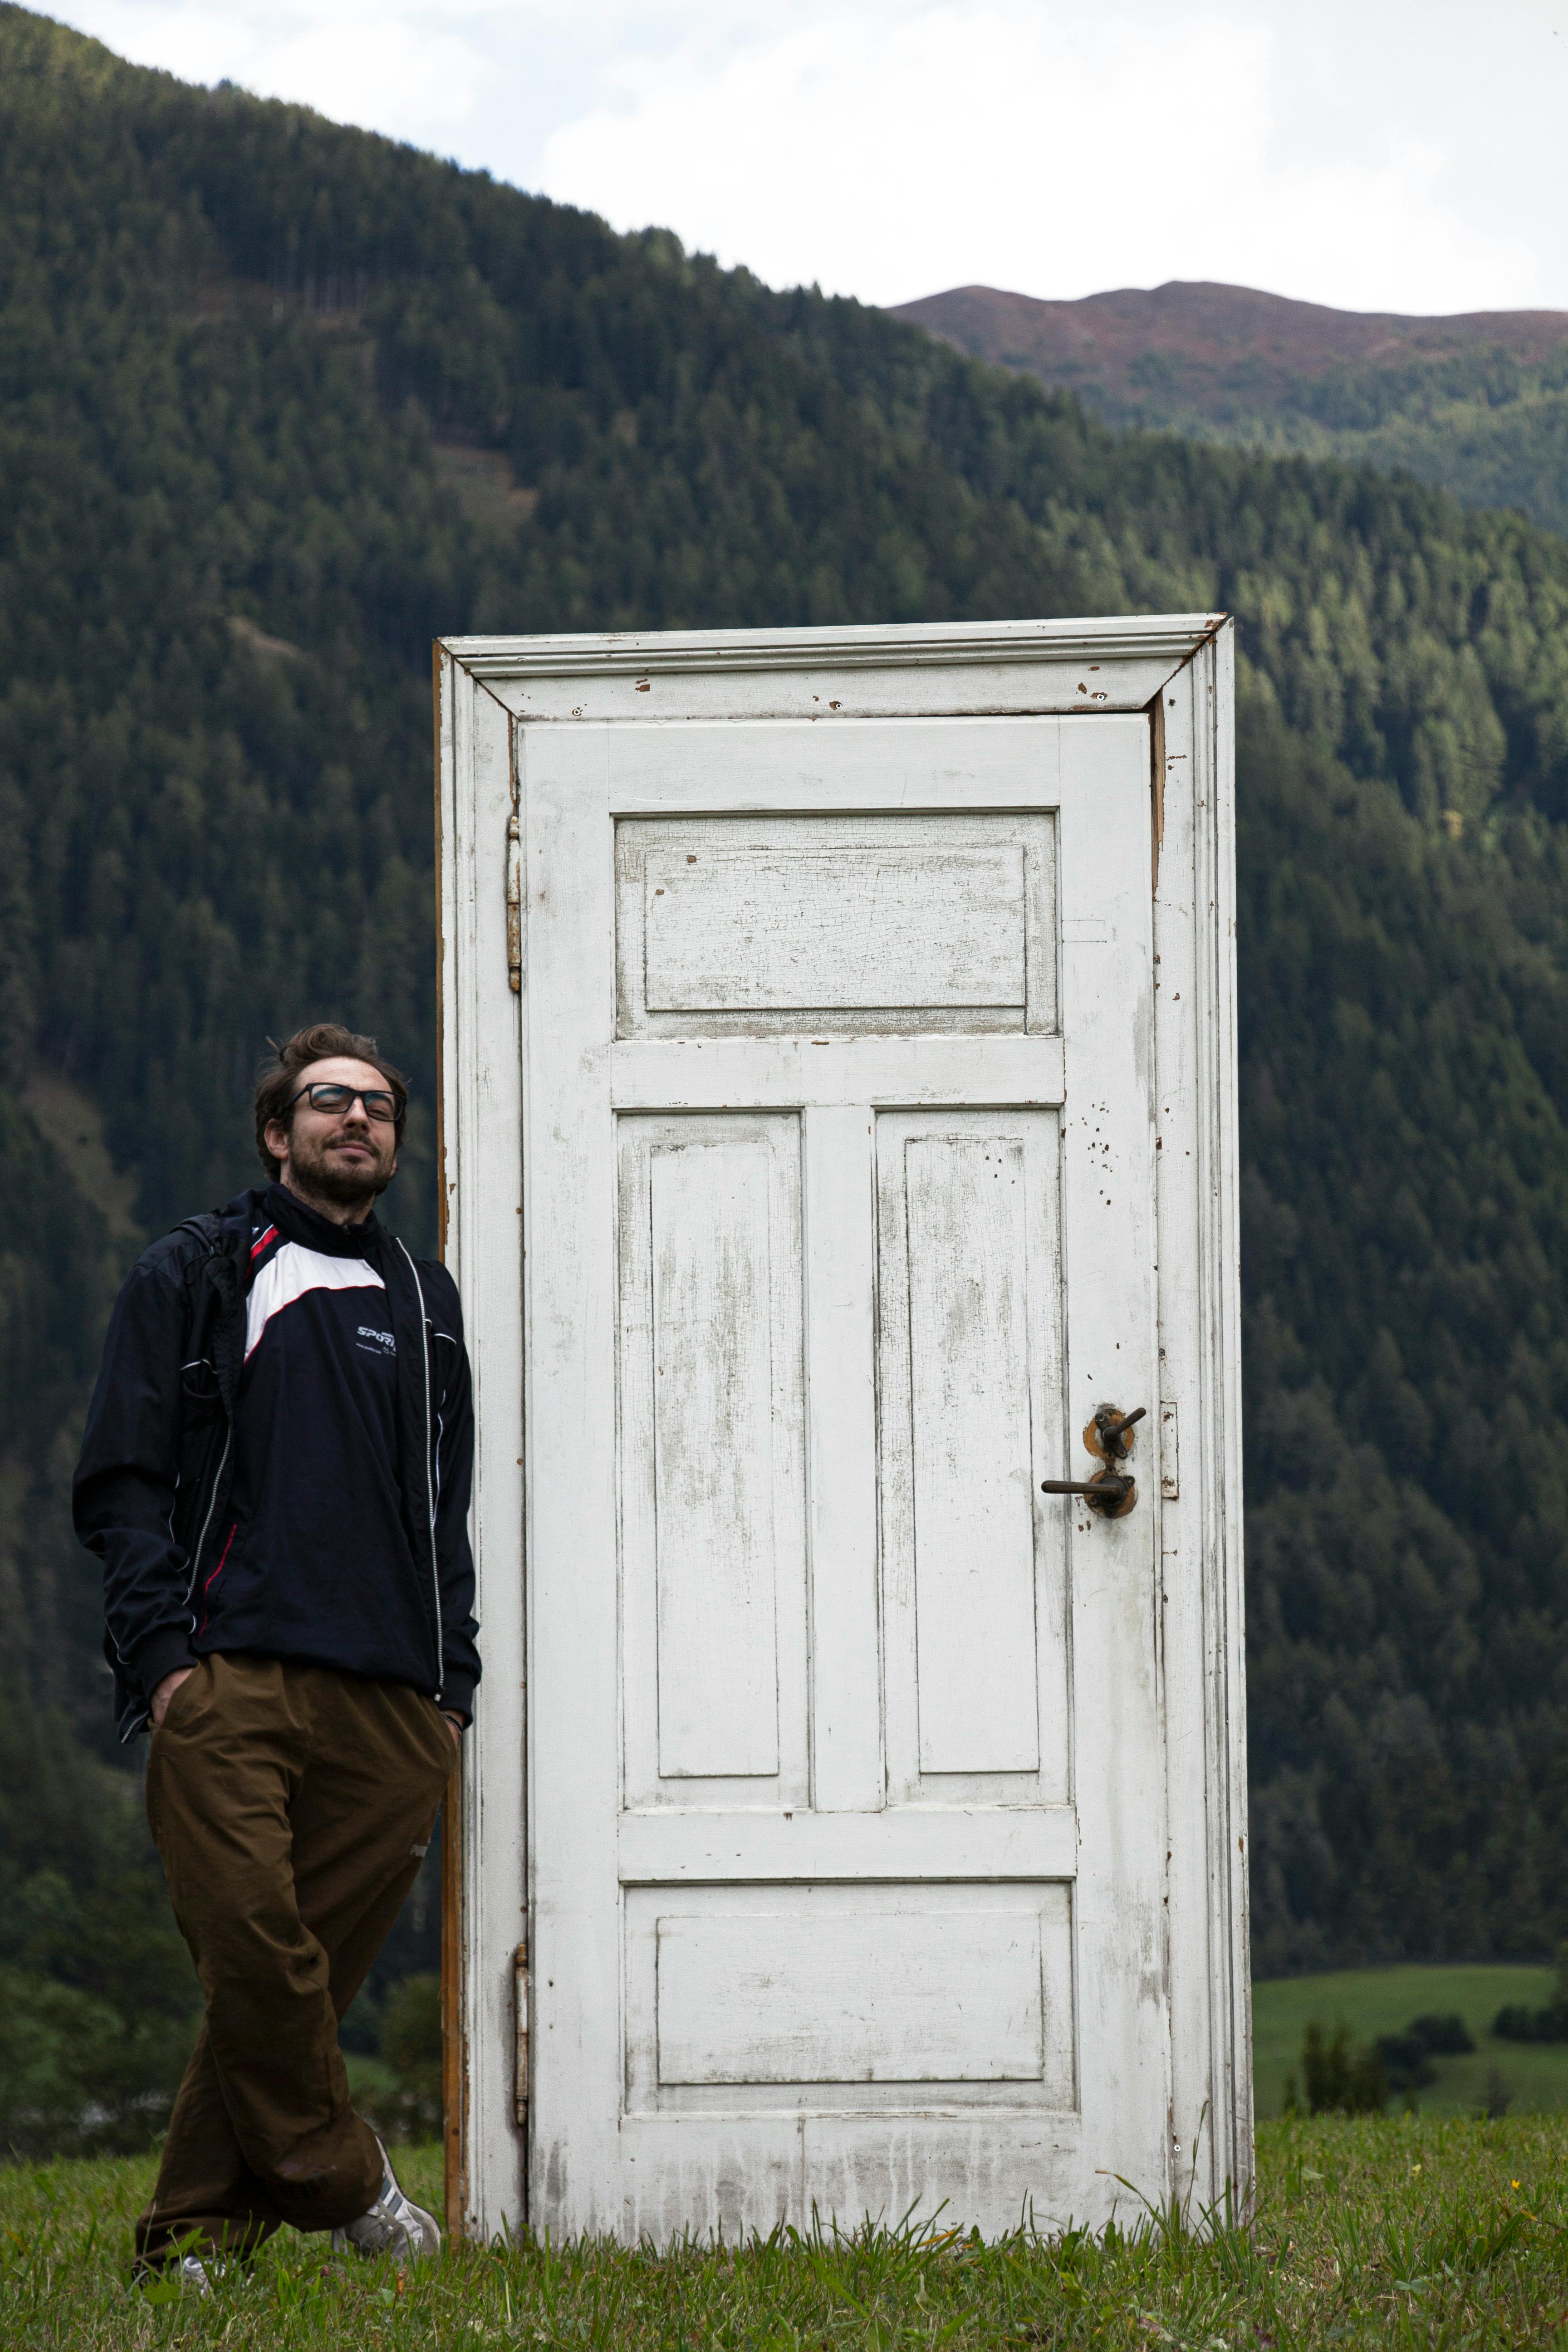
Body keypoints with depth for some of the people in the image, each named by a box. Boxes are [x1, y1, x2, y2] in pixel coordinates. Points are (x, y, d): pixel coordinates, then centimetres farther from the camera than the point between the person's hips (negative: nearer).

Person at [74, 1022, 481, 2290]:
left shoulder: (423, 1302, 23)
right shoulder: (193, 1277, 12)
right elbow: (124, 1477, 4)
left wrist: (451, 1686, 12)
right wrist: (161, 1651, -9)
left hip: (388, 1708, 3)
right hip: (229, 1683, -3)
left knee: (314, 1968, -3)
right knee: (255, 1950, -16)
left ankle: (199, 2233, 3)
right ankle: (343, 2184, 0)